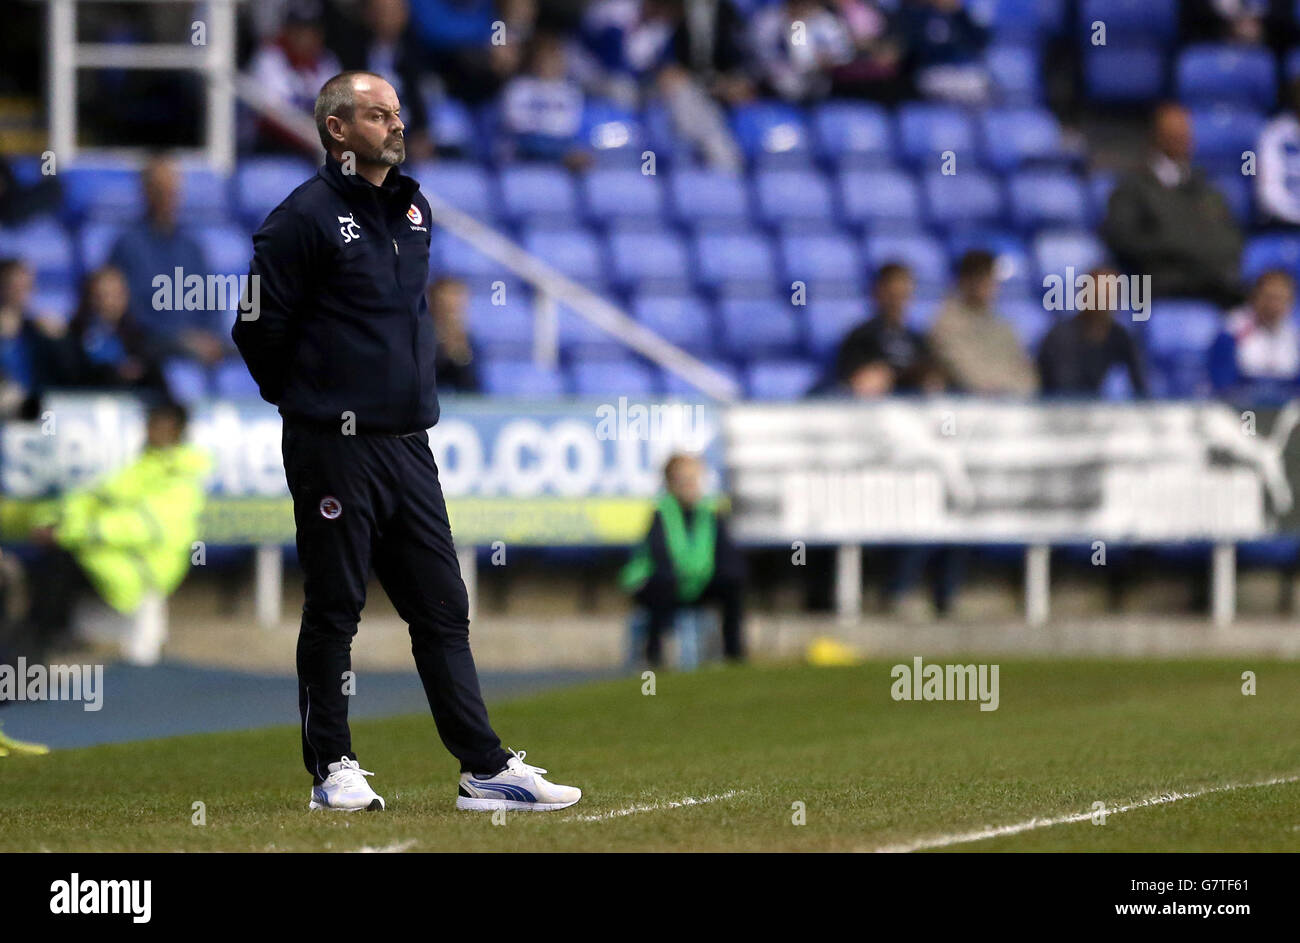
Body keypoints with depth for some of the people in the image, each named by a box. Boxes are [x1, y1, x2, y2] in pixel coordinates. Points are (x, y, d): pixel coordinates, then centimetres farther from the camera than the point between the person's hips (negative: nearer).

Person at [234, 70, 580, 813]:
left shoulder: (414, 210, 14)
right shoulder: (307, 216, -10)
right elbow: (260, 325, -8)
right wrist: (308, 401, 4)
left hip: (410, 443, 7)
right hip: (336, 447, -7)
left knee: (444, 610, 5)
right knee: (335, 611, 1)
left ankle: (486, 770, 5)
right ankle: (333, 770, 9)